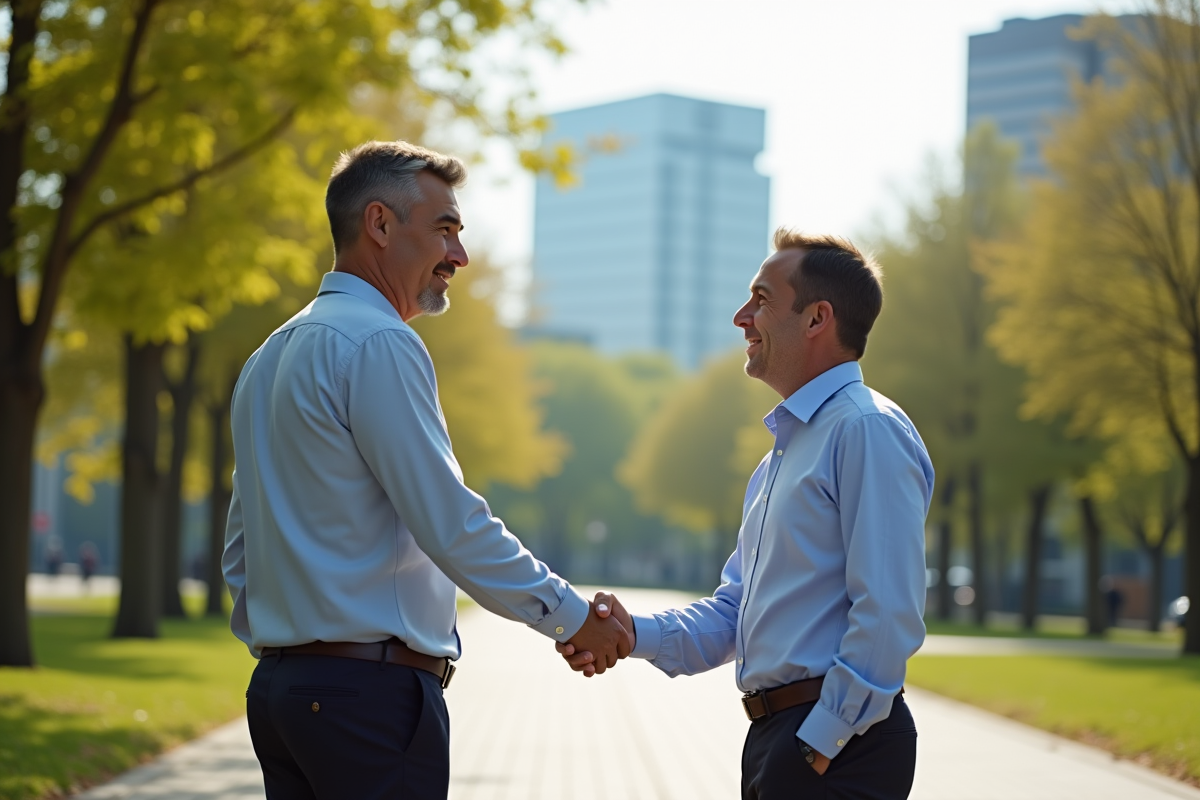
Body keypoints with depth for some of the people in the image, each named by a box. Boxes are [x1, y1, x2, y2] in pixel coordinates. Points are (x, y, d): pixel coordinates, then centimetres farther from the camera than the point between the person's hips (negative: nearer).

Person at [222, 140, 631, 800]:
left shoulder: (270, 356, 18)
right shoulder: (378, 345, -12)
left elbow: (240, 550, 21)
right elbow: (453, 528, -15)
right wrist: (574, 618, -6)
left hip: (278, 687, 9)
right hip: (373, 690, -9)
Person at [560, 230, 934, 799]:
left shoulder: (867, 431, -12)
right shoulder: (784, 450, 20)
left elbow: (888, 615, -20)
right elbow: (734, 612, 19)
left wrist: (822, 744, -20)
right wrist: (638, 634, 2)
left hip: (839, 748, -9)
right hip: (772, 735, 9)